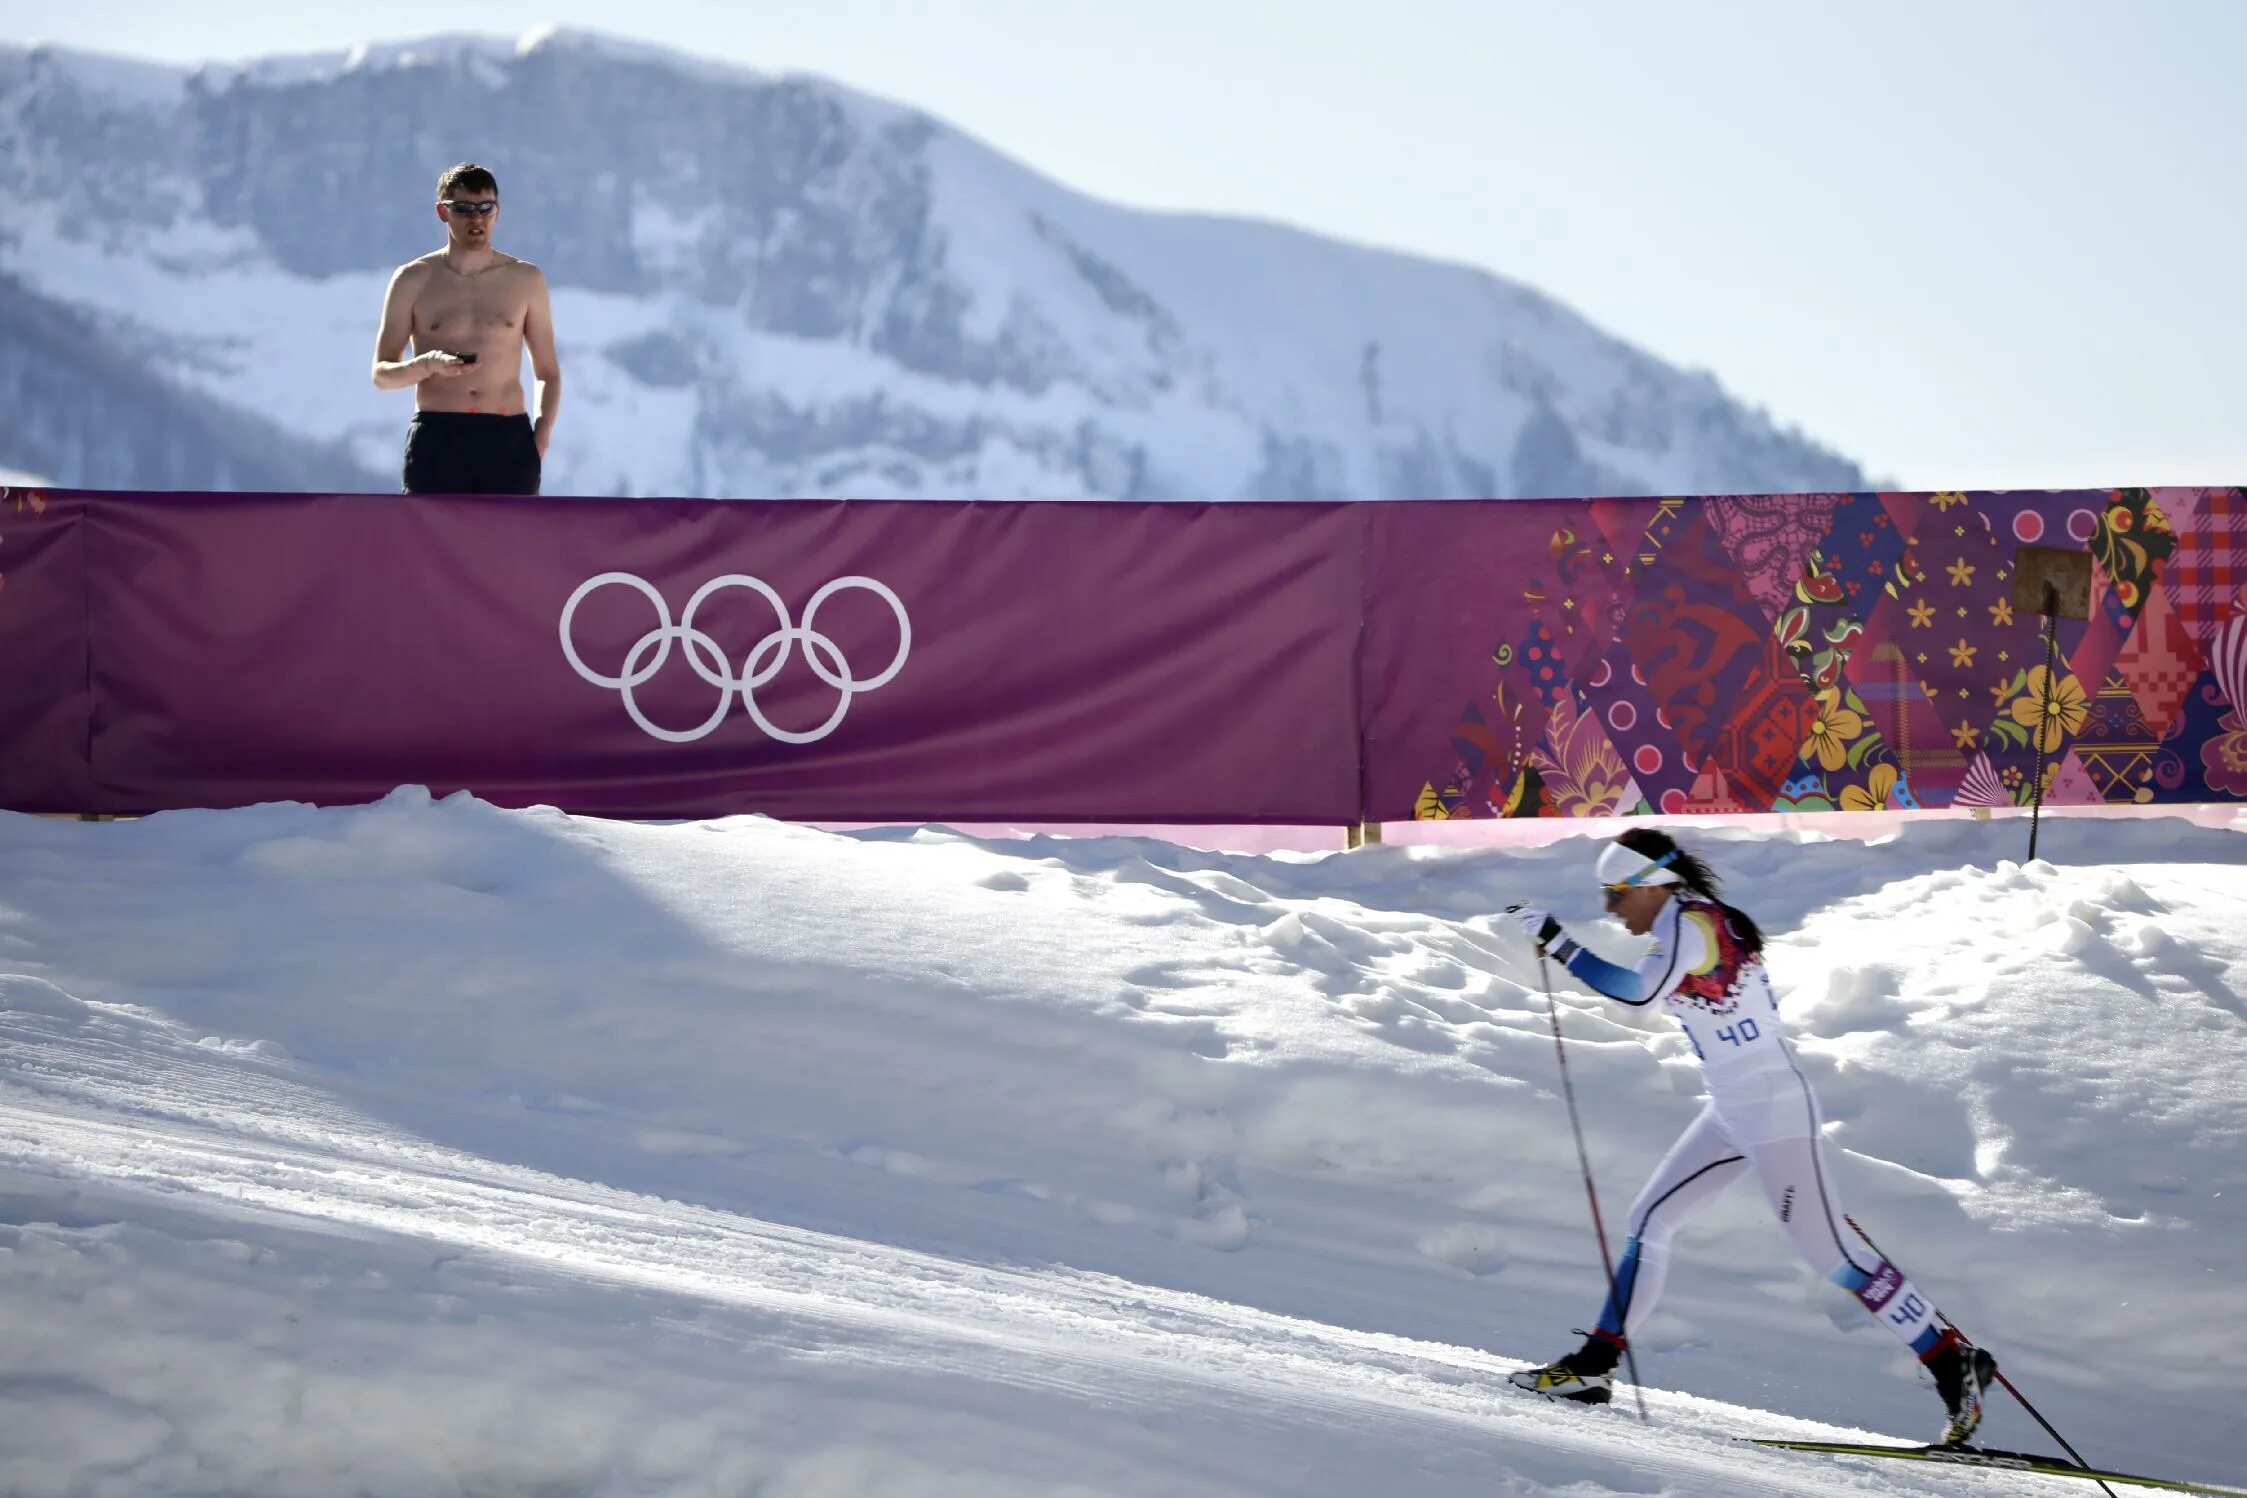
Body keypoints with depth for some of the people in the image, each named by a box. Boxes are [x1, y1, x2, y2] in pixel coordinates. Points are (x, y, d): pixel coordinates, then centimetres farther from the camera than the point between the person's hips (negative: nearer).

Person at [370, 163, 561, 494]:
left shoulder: (525, 280, 11)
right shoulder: (413, 281, 7)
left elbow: (547, 371, 16)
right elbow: (382, 373, 7)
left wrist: (541, 436, -1)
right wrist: (428, 364, -15)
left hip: (508, 441, 1)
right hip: (437, 439, -1)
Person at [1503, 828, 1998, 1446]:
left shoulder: (1689, 925, -18)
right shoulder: (1704, 924, 11)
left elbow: (1639, 990, -35)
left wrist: (1557, 941, -30)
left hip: (1773, 1111, -10)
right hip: (1733, 1114, 10)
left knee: (1828, 1253, -7)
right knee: (1650, 1220, 10)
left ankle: (1956, 1363, -2)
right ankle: (1595, 1365, 15)